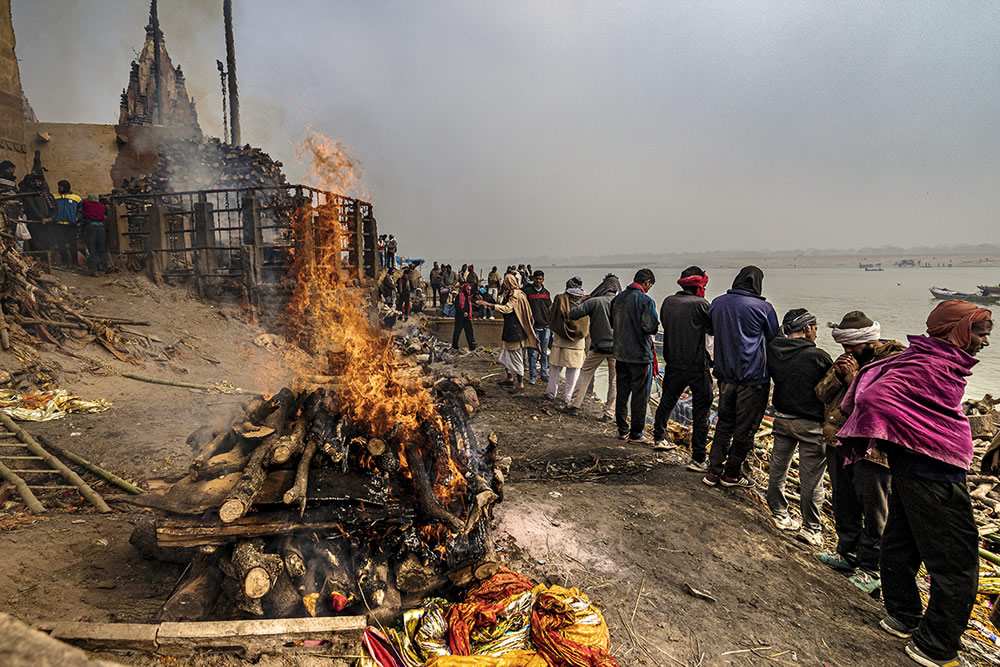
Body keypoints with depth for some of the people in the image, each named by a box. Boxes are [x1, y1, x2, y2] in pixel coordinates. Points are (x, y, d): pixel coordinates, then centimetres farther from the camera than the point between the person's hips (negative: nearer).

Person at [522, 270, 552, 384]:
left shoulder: (546, 292, 12)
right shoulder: (527, 291, -2)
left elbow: (550, 309, 16)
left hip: (545, 327, 4)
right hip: (533, 327, -4)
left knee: (544, 351, 10)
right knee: (533, 352, -2)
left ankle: (544, 374, 19)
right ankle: (532, 376, 8)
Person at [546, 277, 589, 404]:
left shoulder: (560, 298, -4)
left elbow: (553, 318, -2)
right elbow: (589, 323, 6)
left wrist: (553, 330, 11)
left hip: (560, 340, -1)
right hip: (579, 342, 1)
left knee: (555, 368, 11)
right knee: (574, 370, 9)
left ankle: (551, 393, 19)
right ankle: (568, 397, 14)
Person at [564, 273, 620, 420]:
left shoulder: (595, 301, -11)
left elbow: (573, 314, -7)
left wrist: (581, 301, 7)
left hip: (598, 346, -1)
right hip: (616, 347, 1)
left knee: (585, 374, 15)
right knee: (614, 381, 10)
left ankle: (574, 405, 16)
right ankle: (609, 413, 12)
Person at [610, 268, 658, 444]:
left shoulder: (617, 299, 6)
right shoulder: (645, 300, -15)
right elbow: (651, 327, -18)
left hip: (620, 352, 6)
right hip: (640, 354, -6)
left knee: (622, 392, 14)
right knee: (640, 395, 3)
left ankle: (622, 429, 23)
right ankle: (636, 434, 9)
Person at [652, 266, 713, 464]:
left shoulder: (667, 302, 2)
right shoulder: (700, 304, -14)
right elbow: (714, 329, -5)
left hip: (673, 364, 6)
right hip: (697, 366, -6)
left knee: (666, 402, 23)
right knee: (701, 412, 1)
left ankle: (659, 438, 40)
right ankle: (698, 459, 2)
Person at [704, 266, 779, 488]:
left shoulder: (717, 303, 3)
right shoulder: (763, 307, -11)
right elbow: (774, 339, 1)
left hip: (725, 375, 5)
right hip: (753, 378, -5)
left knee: (724, 423, 17)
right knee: (745, 428, 9)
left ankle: (713, 471, 17)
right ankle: (732, 474, 19)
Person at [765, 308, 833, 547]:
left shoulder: (773, 349, -4)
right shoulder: (818, 357, -17)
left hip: (782, 419, 5)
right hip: (811, 424, -5)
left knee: (778, 469, 17)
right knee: (811, 478, 6)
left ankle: (779, 514, 30)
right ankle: (811, 529, 15)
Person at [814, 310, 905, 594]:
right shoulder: (848, 358, 11)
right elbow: (822, 393, 9)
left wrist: (855, 377, -20)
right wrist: (837, 375, -8)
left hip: (872, 450, -7)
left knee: (874, 511, 4)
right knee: (845, 504, 19)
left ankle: (870, 568, 17)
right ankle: (847, 553, 35)